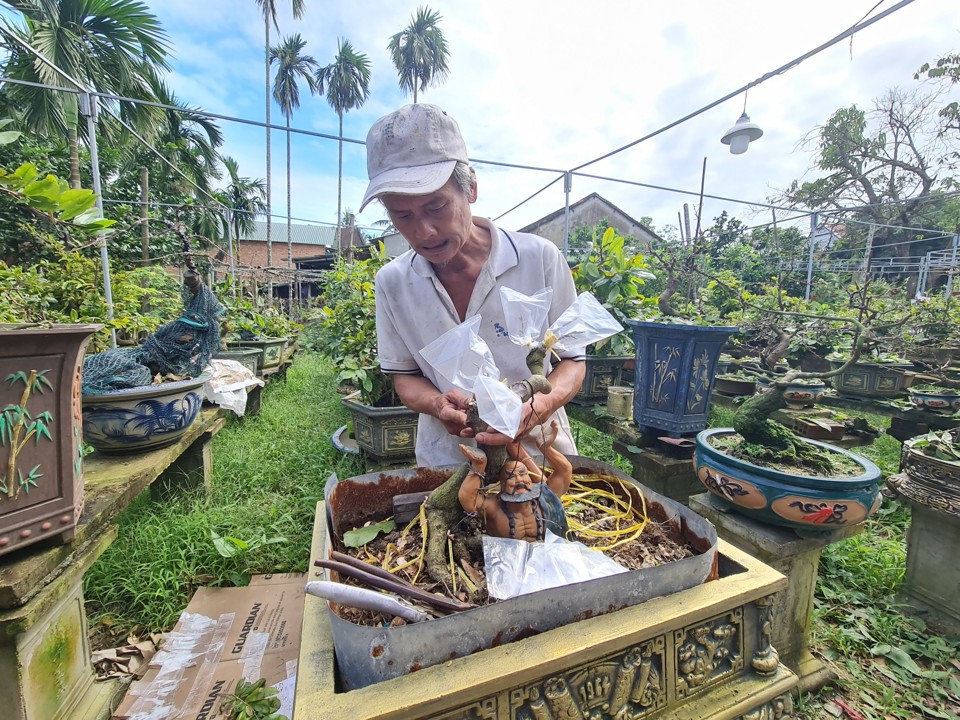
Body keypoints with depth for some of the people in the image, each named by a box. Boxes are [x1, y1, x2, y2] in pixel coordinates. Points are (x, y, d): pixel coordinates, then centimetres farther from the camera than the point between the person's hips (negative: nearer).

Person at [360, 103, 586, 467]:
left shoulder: (540, 258, -12)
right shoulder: (391, 282, -4)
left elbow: (571, 360, -3)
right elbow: (405, 376, 6)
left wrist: (536, 409, -22)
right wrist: (438, 405, -16)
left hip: (538, 451, 0)